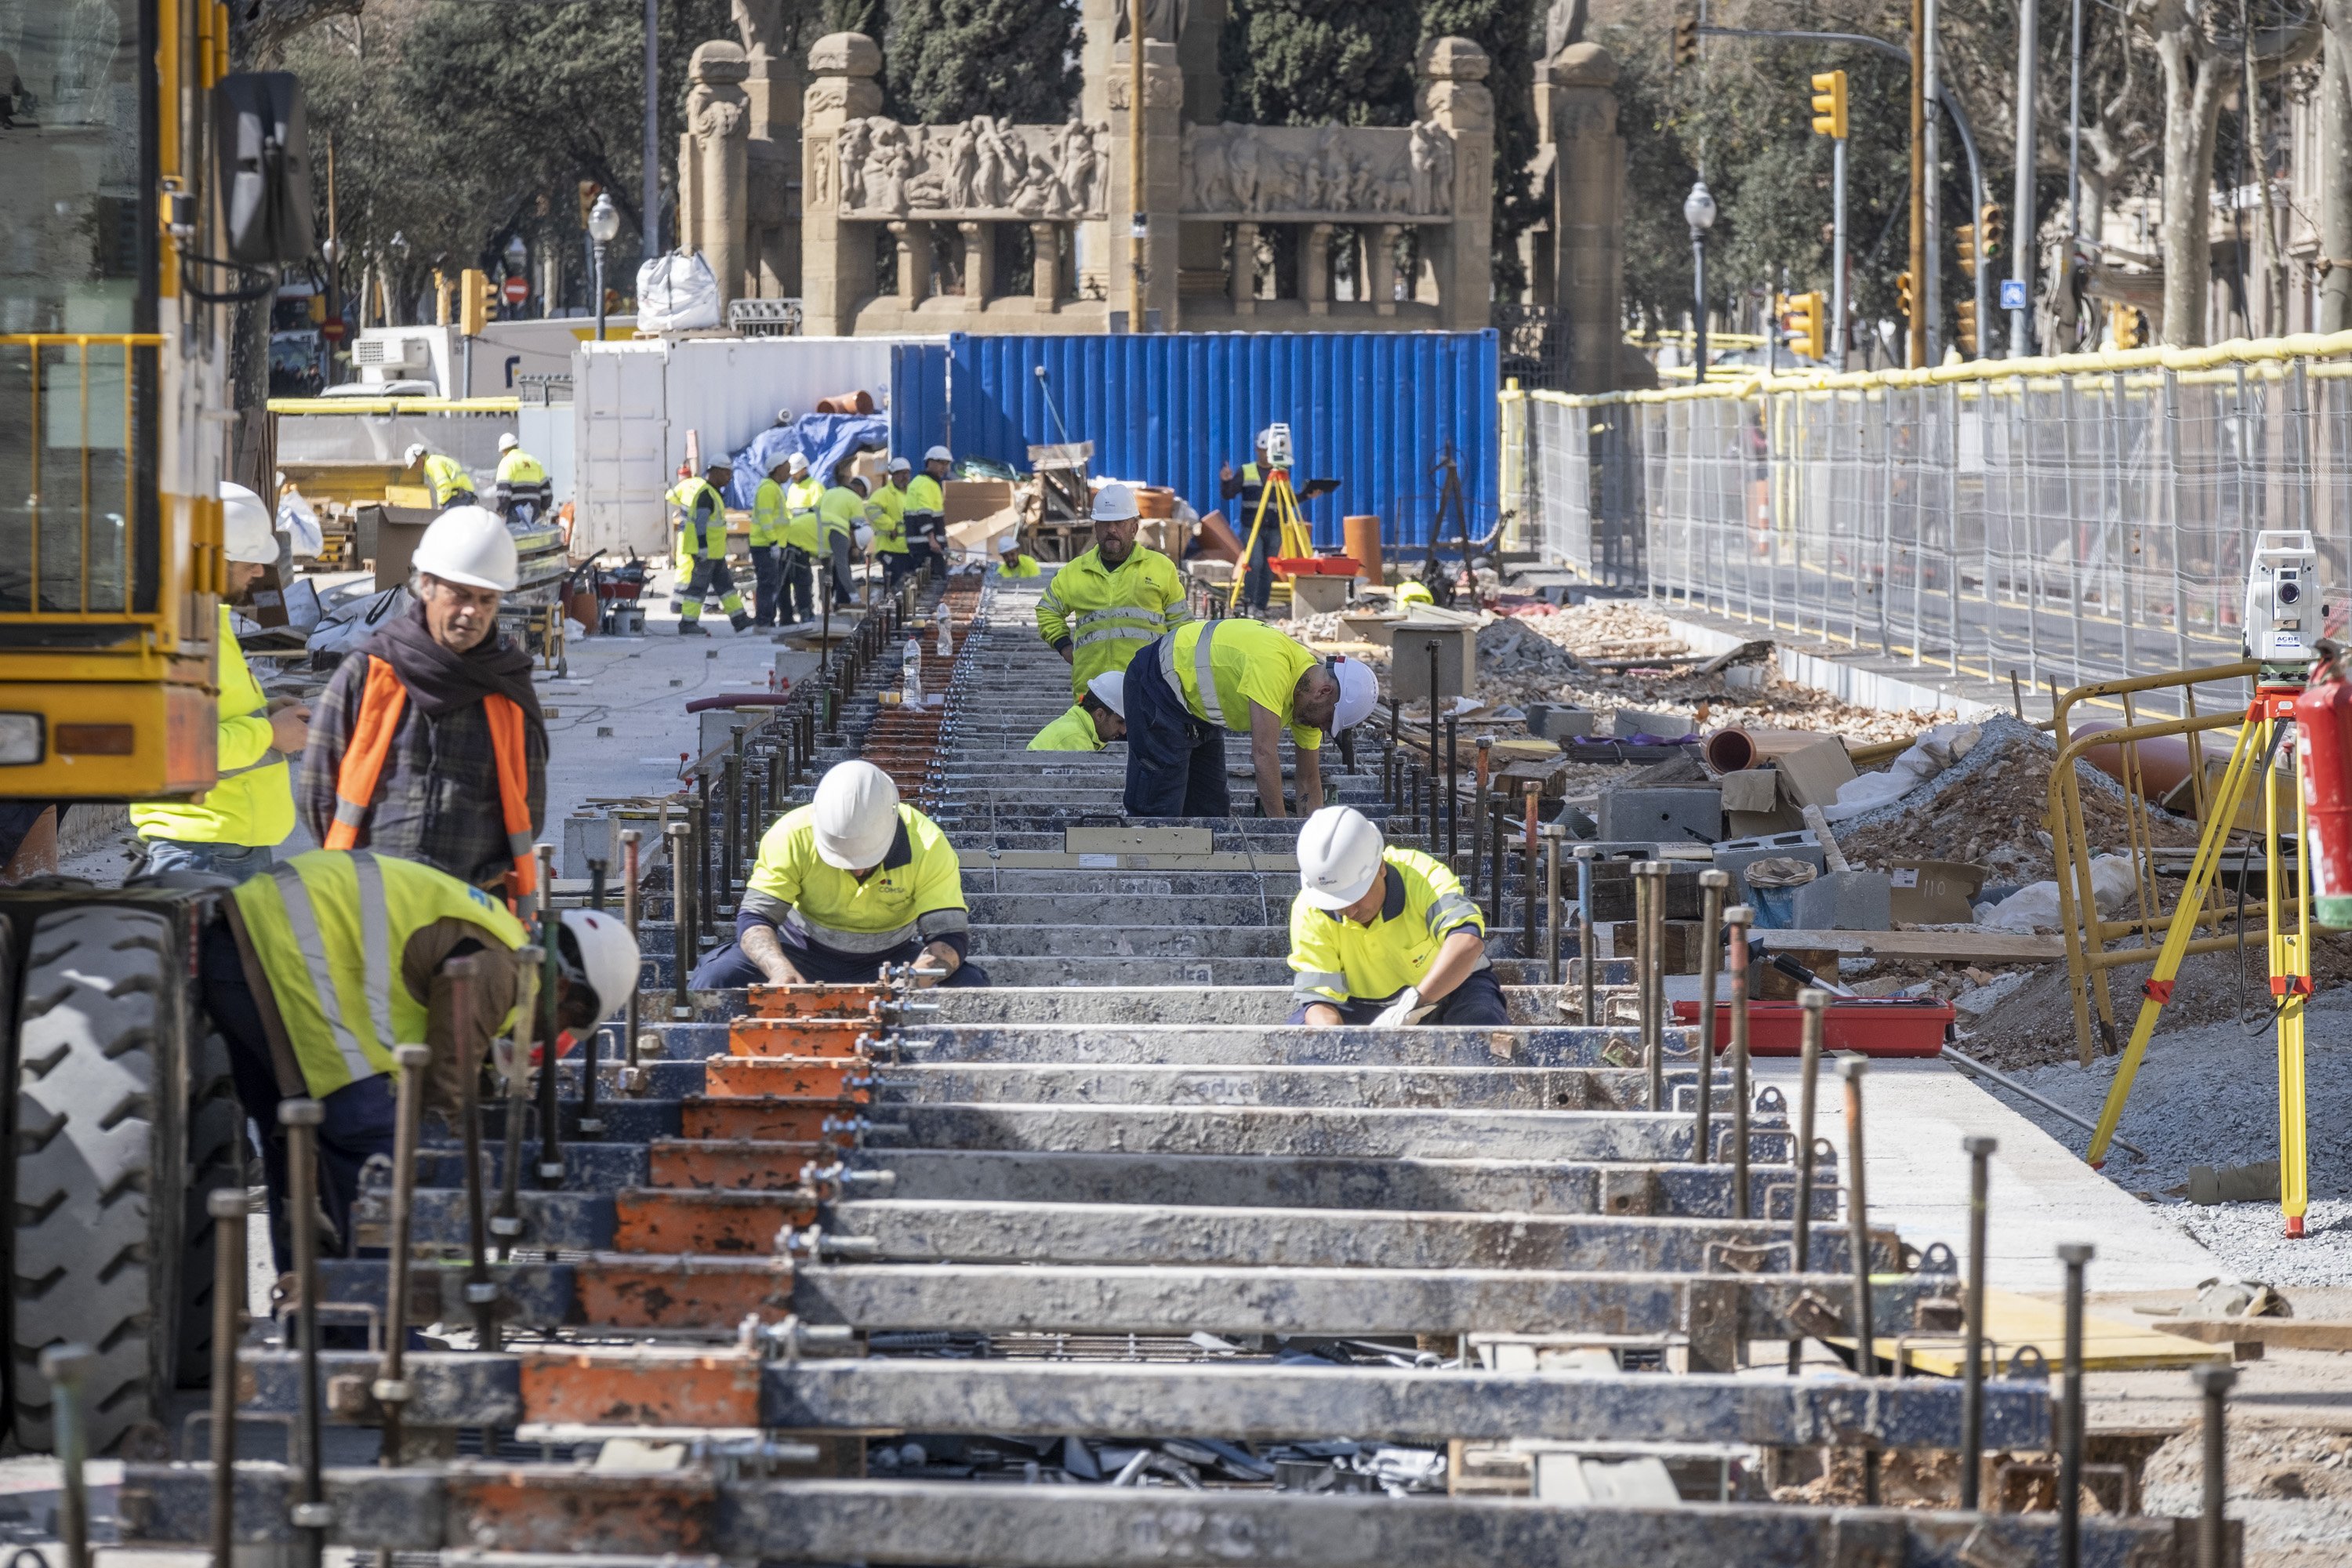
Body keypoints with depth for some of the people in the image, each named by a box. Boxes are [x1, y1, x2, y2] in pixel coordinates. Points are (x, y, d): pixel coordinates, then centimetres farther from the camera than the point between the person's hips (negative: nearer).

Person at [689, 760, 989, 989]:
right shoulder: (792, 835, -23)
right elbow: (754, 917, -23)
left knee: (969, 984, -27)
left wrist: (912, 983, -48)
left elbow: (950, 935, -25)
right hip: (805, 952, 0)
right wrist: (781, 970, -46)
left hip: (890, 959, 0)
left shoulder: (927, 846, -23)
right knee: (716, 978, -27)